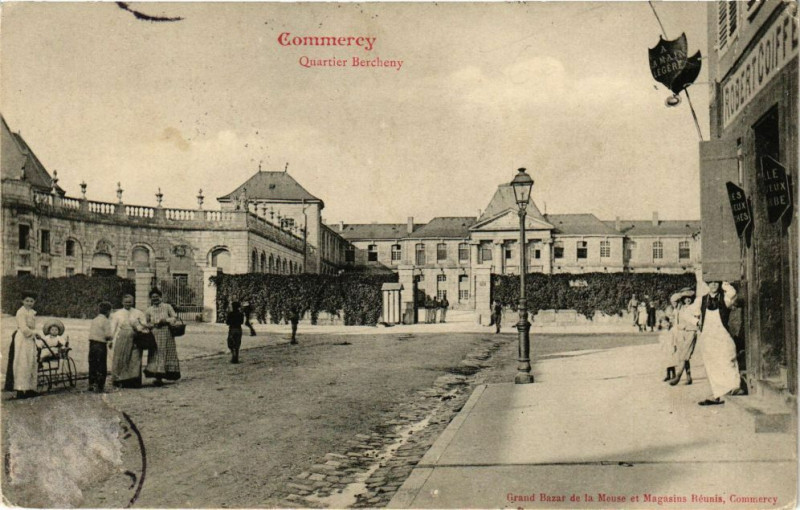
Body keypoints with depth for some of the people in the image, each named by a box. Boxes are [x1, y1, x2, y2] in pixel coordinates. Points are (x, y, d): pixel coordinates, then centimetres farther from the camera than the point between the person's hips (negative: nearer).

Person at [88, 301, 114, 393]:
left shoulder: (94, 320, 12)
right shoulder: (106, 321, -10)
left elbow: (91, 332, 11)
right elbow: (108, 335, -17)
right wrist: (112, 337, 5)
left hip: (92, 343, 7)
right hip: (101, 345, -7)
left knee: (92, 365, 14)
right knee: (101, 366, 0)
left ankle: (91, 385, 20)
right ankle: (99, 386, 0)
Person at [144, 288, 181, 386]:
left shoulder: (167, 307, 6)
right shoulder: (148, 310, 11)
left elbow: (175, 317, 5)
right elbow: (145, 323, 11)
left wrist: (166, 321, -10)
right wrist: (153, 324, -9)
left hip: (167, 334, -1)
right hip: (155, 335, 1)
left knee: (167, 354, -3)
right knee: (156, 355, -5)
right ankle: (158, 377, -6)